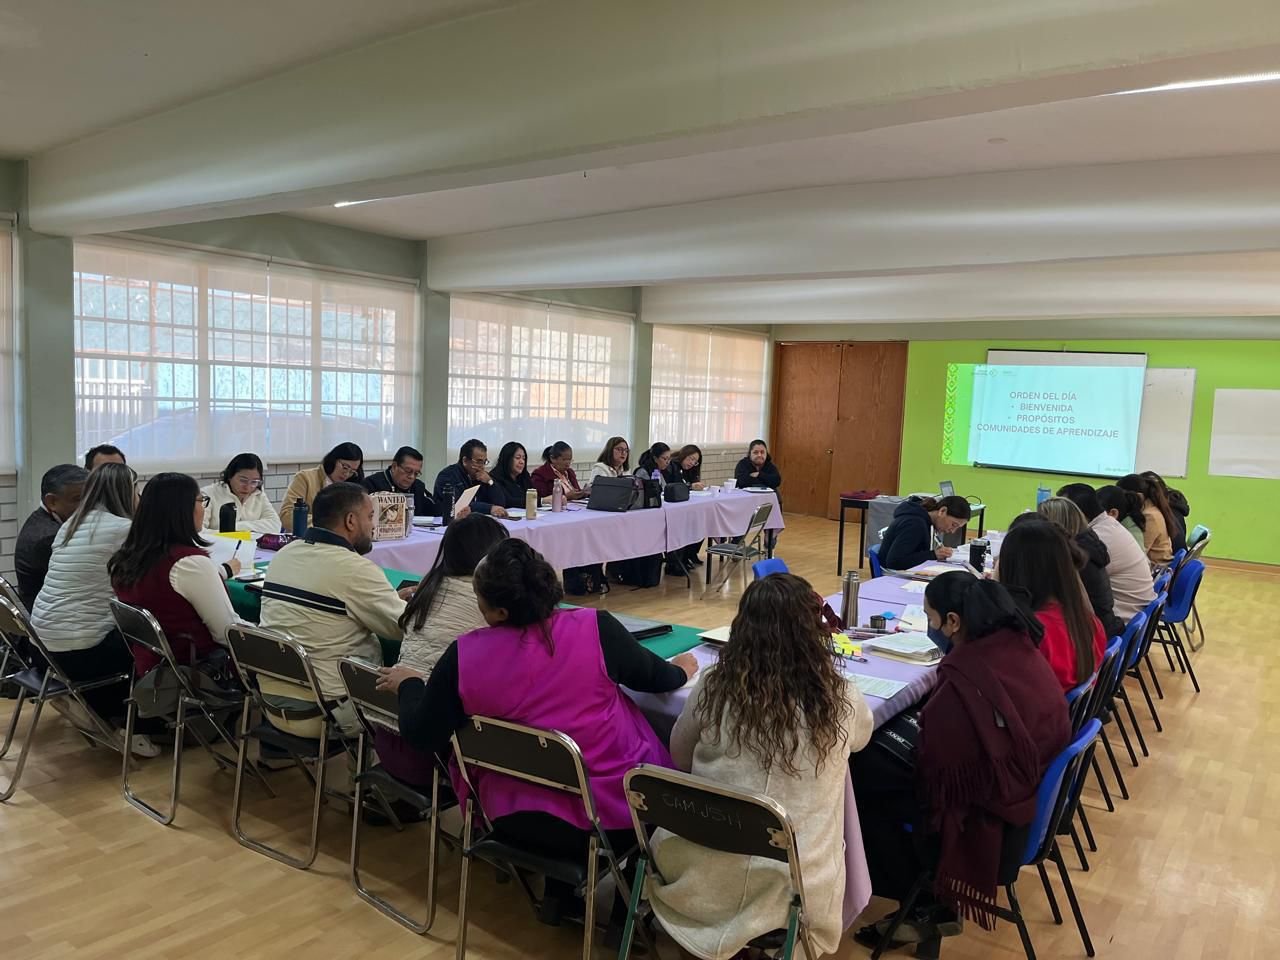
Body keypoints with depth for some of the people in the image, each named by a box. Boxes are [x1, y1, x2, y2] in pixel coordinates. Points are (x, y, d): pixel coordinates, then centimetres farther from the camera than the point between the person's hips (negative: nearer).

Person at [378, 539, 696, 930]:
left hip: (516, 818, 2)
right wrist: (681, 669, 23)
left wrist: (408, 685, 15)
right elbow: (654, 677, 0)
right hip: (613, 813, -2)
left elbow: (421, 736, -5)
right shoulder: (596, 628, -18)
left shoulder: (464, 656, -17)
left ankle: (558, 890, 33)